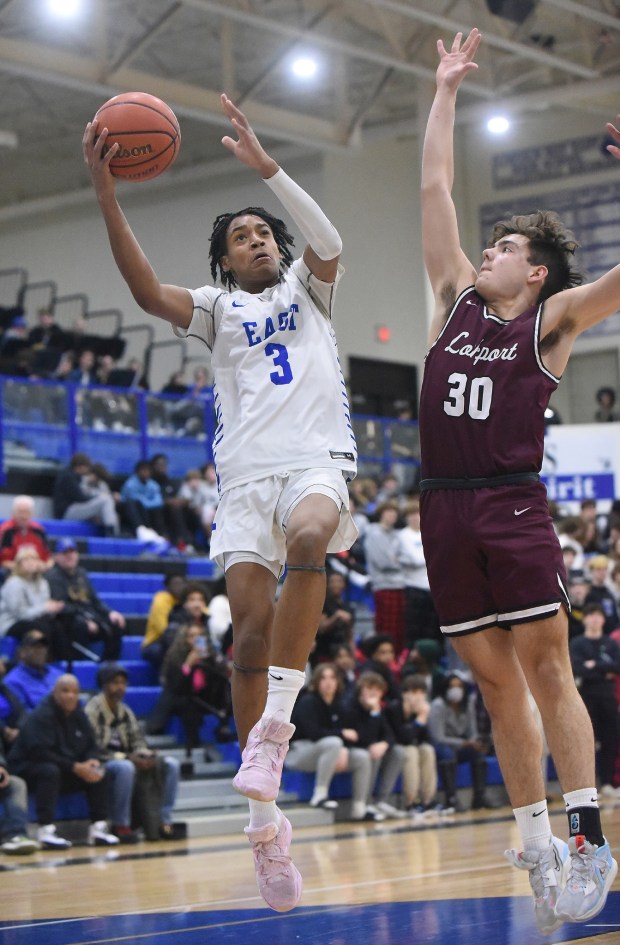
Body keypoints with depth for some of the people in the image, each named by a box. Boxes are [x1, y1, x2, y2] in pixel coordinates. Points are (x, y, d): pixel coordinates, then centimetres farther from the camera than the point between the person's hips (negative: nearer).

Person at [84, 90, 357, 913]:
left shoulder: (307, 288, 21)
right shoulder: (217, 308, 19)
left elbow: (329, 243, -3)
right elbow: (147, 290, -1)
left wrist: (264, 165, -12)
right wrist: (106, 195, -13)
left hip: (315, 458, -1)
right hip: (245, 472, 1)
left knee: (308, 538, -36)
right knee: (252, 628, -11)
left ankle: (275, 725, -33)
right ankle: (267, 816, -4)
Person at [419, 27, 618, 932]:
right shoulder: (456, 300, 14)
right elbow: (435, 187, 17)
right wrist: (447, 89, 20)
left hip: (514, 506, -4)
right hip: (445, 509, 5)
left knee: (546, 667, -8)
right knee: (495, 680, 6)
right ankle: (538, 846, 11)